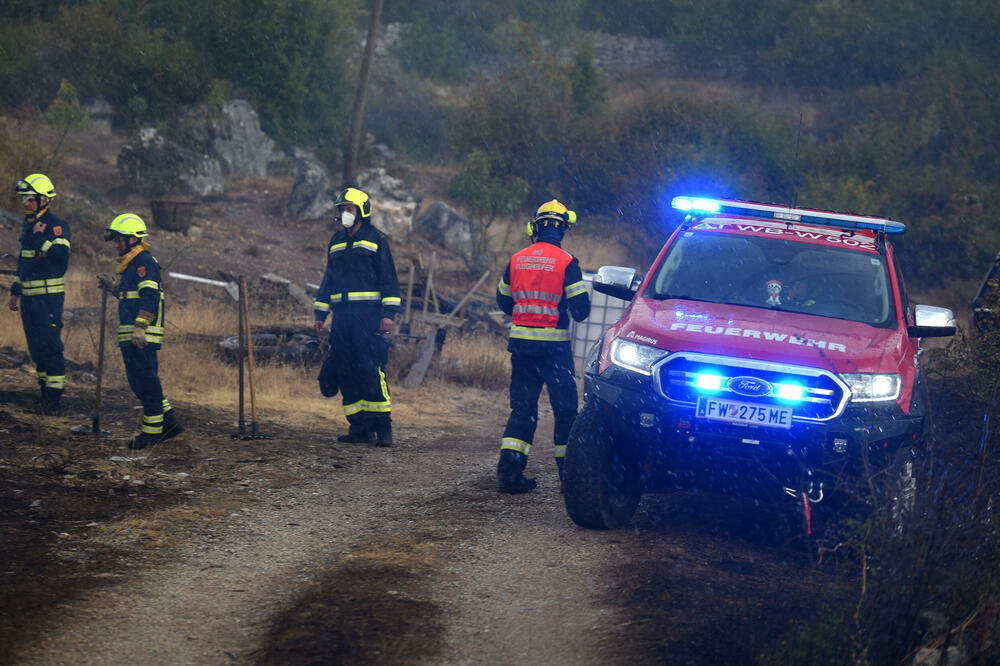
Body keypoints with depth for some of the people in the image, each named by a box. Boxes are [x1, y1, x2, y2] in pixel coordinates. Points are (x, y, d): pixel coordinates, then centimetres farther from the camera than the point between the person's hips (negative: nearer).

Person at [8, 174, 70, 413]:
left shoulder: (56, 226, -11)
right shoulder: (28, 226, 15)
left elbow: (61, 258, -23)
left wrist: (41, 239, -26)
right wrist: (15, 292, 24)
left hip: (49, 296, -8)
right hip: (29, 297, 8)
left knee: (50, 346, -9)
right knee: (35, 347, 11)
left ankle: (54, 396, -5)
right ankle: (45, 391, 19)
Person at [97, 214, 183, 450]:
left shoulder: (143, 262, -12)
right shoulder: (130, 263, 20)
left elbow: (149, 297, -20)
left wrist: (140, 327, -24)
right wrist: (112, 286, 18)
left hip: (142, 337, -11)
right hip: (130, 336, 11)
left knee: (145, 381, -7)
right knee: (139, 381, 13)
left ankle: (152, 431, -3)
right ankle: (168, 422, 19)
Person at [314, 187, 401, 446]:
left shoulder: (376, 240, 1)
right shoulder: (336, 242, 18)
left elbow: (389, 278, -2)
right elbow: (329, 278, 24)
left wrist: (388, 313, -10)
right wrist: (320, 314, 19)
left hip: (368, 315, -6)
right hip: (341, 315, 6)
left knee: (370, 369, -13)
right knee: (344, 371, 1)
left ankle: (383, 425, -10)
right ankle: (360, 427, 6)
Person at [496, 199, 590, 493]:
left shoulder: (516, 260, 4)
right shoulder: (566, 262, -9)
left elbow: (503, 301, 15)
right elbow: (580, 308, -9)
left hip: (521, 341, 4)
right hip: (554, 345, -4)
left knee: (522, 408, 10)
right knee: (565, 408, 7)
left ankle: (509, 471, -1)